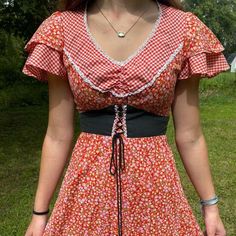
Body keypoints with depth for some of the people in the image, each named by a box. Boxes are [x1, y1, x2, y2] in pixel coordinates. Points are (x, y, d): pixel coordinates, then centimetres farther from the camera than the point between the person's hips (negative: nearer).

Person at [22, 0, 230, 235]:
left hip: (155, 183, 1)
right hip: (88, 187, 0)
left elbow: (189, 135, 1)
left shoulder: (184, 29, -4)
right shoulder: (63, 29, -4)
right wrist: (39, 212, 2)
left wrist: (210, 205, 5)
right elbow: (58, 135, 0)